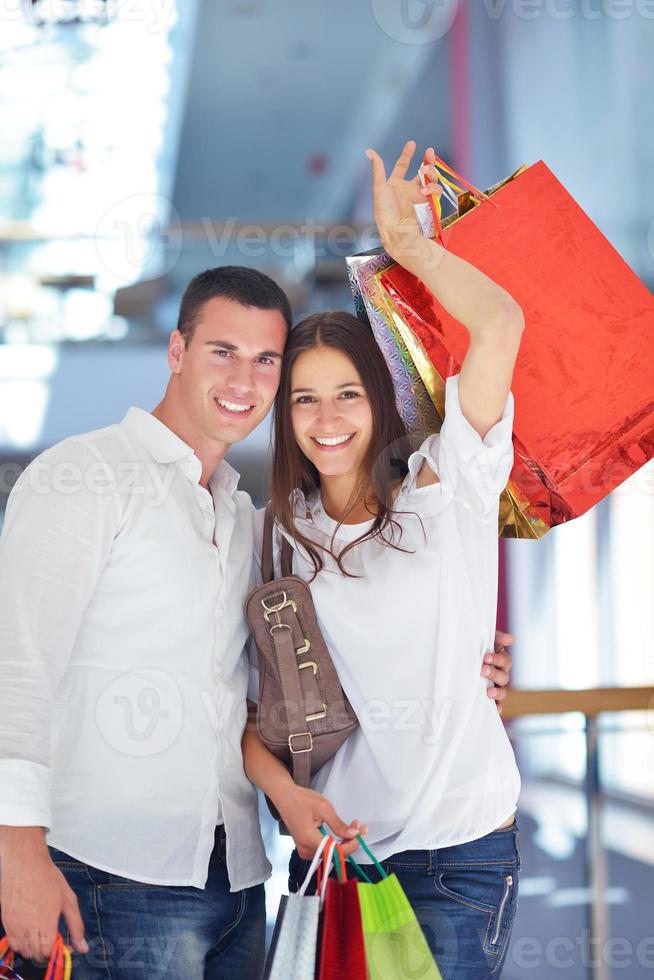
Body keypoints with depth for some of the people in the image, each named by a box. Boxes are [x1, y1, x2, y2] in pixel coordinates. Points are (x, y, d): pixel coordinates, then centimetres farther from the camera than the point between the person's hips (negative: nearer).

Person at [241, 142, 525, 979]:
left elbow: (501, 322, -13)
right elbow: (240, 698, 6)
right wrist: (287, 793, -11)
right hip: (330, 843, 3)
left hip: (459, 850, -3)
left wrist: (404, 241, -2)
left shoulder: (444, 492, -1)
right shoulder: (277, 537, 7)